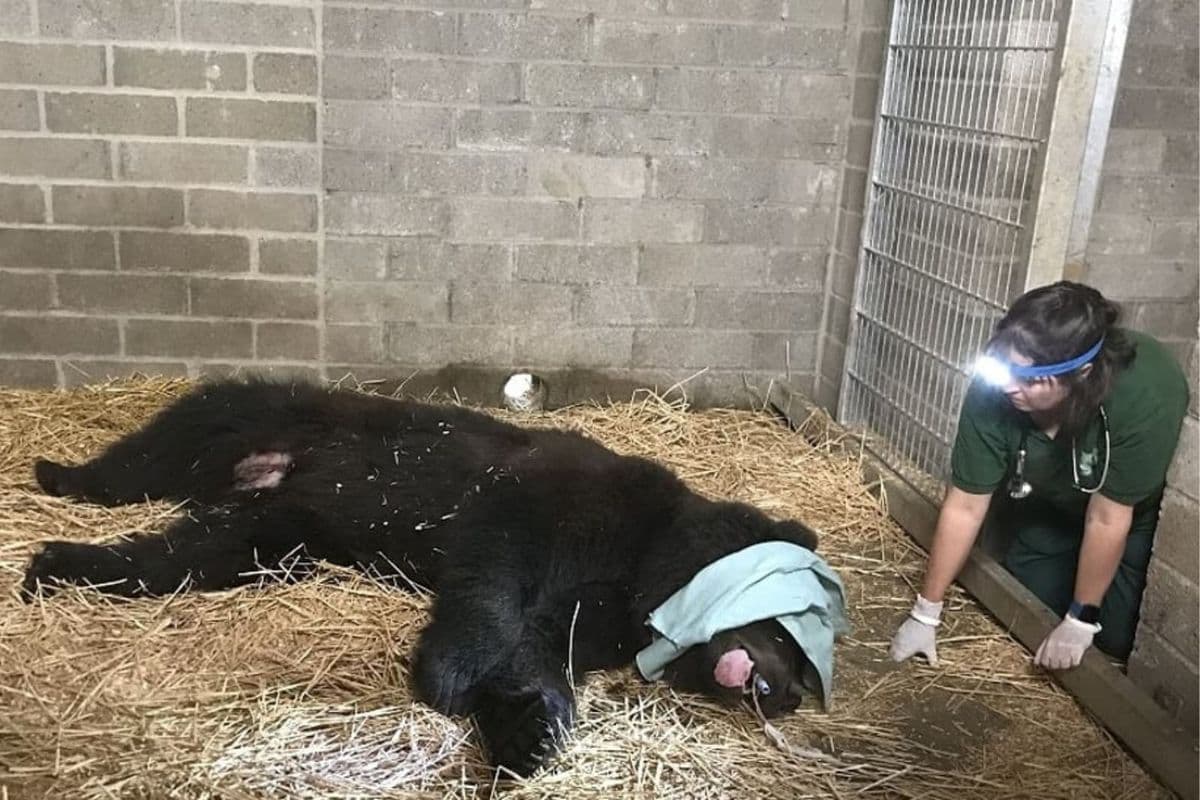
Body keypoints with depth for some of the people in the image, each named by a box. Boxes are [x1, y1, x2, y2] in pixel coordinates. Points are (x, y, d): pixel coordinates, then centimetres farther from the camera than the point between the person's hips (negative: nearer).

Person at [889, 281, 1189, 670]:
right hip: (1055, 500, 3)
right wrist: (925, 613, -20)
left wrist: (1081, 621, -22)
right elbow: (964, 507, -25)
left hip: (1140, 508, -3)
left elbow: (1107, 518, -31)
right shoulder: (993, 389, -33)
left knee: (1115, 638, -9)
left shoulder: (1144, 395, -42)